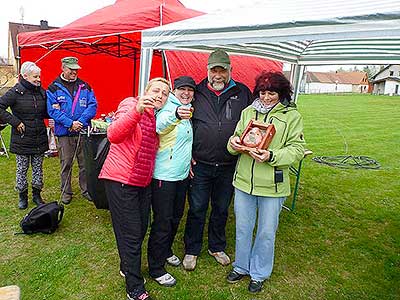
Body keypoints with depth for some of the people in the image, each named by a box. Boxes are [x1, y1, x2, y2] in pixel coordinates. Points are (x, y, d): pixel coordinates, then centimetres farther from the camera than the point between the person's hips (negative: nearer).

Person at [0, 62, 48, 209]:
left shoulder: (42, 92, 5)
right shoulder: (16, 92, -10)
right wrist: (15, 122, -15)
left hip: (40, 139, 4)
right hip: (22, 140, -4)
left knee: (38, 168, 12)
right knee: (22, 169, 8)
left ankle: (37, 194, 27)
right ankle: (22, 196, 24)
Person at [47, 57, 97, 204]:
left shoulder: (84, 86, 7)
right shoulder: (54, 87, 1)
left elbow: (93, 105, 1)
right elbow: (53, 110, -5)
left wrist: (81, 121, -12)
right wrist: (70, 123, -16)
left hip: (83, 131, 2)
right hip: (64, 133, -1)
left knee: (85, 163, 7)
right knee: (66, 164, 7)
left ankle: (86, 190, 22)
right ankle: (66, 192, 21)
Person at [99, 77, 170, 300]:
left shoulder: (157, 117, 12)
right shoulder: (131, 105, -12)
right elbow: (113, 135, -30)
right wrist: (137, 110, -43)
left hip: (144, 181, 8)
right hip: (121, 180, -8)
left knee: (140, 230, 16)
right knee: (131, 234, -1)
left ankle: (127, 268, 40)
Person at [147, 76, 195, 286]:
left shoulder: (189, 112, 12)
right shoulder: (168, 108, -14)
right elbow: (159, 125, -39)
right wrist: (176, 114, -57)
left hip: (182, 174, 8)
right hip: (164, 176, -8)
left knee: (176, 217, 21)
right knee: (162, 222, 0)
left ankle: (165, 251, 43)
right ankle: (155, 268, 17)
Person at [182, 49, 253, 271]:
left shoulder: (243, 93, 3)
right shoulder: (197, 93, 1)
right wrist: (187, 156, -2)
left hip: (228, 166, 2)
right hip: (200, 165, -1)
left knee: (221, 209, 17)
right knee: (197, 209, 9)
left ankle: (217, 247, 38)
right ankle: (191, 250, 29)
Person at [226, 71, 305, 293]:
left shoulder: (292, 116, -3)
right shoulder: (248, 112, 7)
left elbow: (297, 148, -9)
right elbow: (237, 137, 10)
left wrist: (271, 156, -24)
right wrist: (234, 143, -14)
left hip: (272, 185, -3)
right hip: (244, 181, 3)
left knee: (266, 233, 12)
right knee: (242, 228, 16)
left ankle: (259, 273, 35)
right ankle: (241, 267, 39)